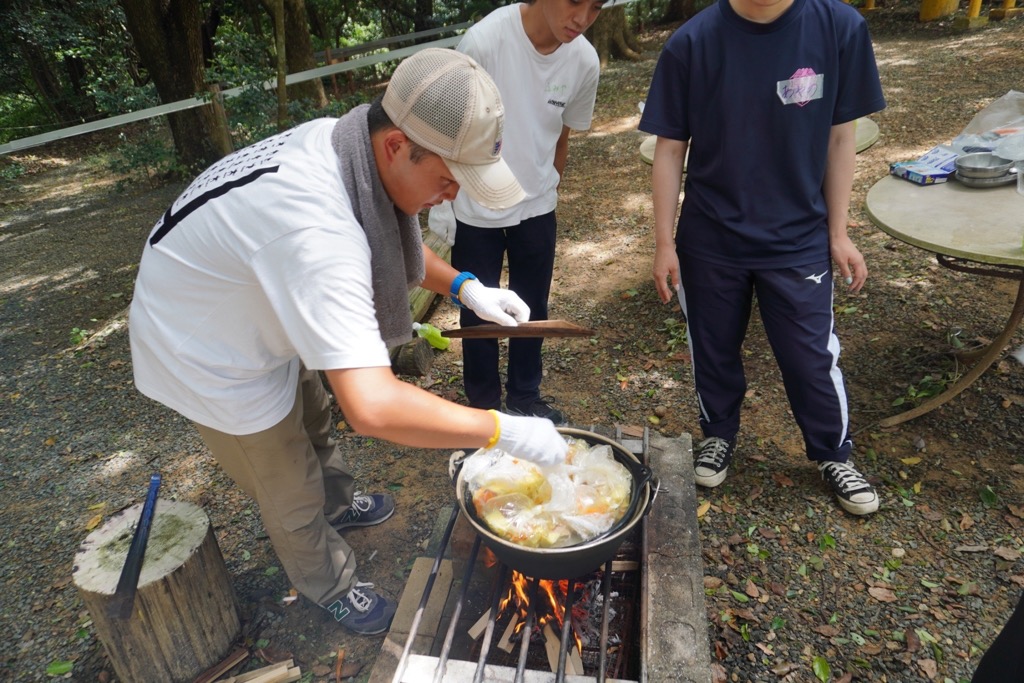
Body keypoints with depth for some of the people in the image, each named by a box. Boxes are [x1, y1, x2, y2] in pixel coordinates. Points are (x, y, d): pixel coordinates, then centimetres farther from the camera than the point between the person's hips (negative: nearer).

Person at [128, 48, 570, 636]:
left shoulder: (344, 143, -15)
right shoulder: (315, 229, -44)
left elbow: (397, 242, 5)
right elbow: (373, 407, -50)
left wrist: (465, 288, -10)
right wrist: (505, 432, -39)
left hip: (254, 319, 8)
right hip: (209, 357, -8)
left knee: (311, 421, 30)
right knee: (292, 495, 13)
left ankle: (340, 503, 59)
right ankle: (331, 587, 42)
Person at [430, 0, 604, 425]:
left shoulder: (584, 61, -9)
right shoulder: (484, 40, -22)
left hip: (536, 207, 4)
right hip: (475, 209, -3)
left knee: (533, 309, 14)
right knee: (478, 311, 10)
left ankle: (525, 395, 36)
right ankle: (484, 403, 30)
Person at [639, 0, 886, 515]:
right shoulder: (691, 43, -12)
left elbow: (840, 138, -1)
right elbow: (670, 149, -6)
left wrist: (838, 233, 1)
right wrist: (664, 242, -5)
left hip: (799, 240, 0)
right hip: (710, 240, 0)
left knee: (813, 356, 10)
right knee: (713, 349, 16)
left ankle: (834, 454, 37)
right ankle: (718, 434, 43)